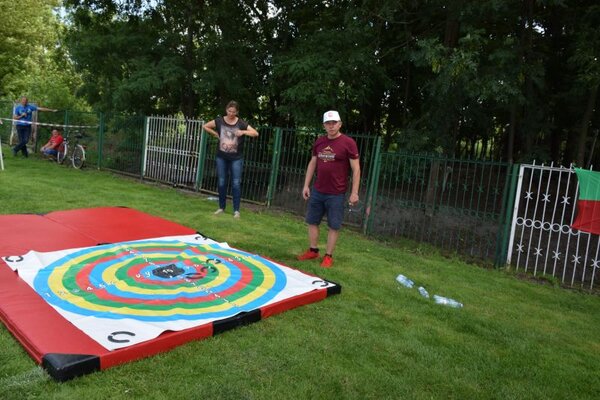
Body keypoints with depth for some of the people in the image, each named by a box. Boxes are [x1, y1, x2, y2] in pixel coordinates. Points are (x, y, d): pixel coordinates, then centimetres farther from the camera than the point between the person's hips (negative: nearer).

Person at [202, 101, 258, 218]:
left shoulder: (241, 123, -6)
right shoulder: (220, 121, -1)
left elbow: (256, 133, -11)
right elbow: (204, 126, 10)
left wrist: (243, 132, -26)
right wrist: (215, 134, 1)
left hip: (236, 158, -2)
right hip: (221, 157, 2)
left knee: (236, 184, -2)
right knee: (221, 183, 9)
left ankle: (236, 210, 4)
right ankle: (221, 207, 22)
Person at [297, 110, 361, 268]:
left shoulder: (348, 143, -10)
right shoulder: (319, 142, 6)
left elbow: (356, 169, -10)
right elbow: (312, 163, 14)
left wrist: (354, 192, -14)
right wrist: (306, 185, 10)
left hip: (336, 194, -5)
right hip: (317, 191, 6)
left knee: (334, 226, 3)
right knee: (312, 221, 12)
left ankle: (328, 256, 15)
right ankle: (313, 250, 27)